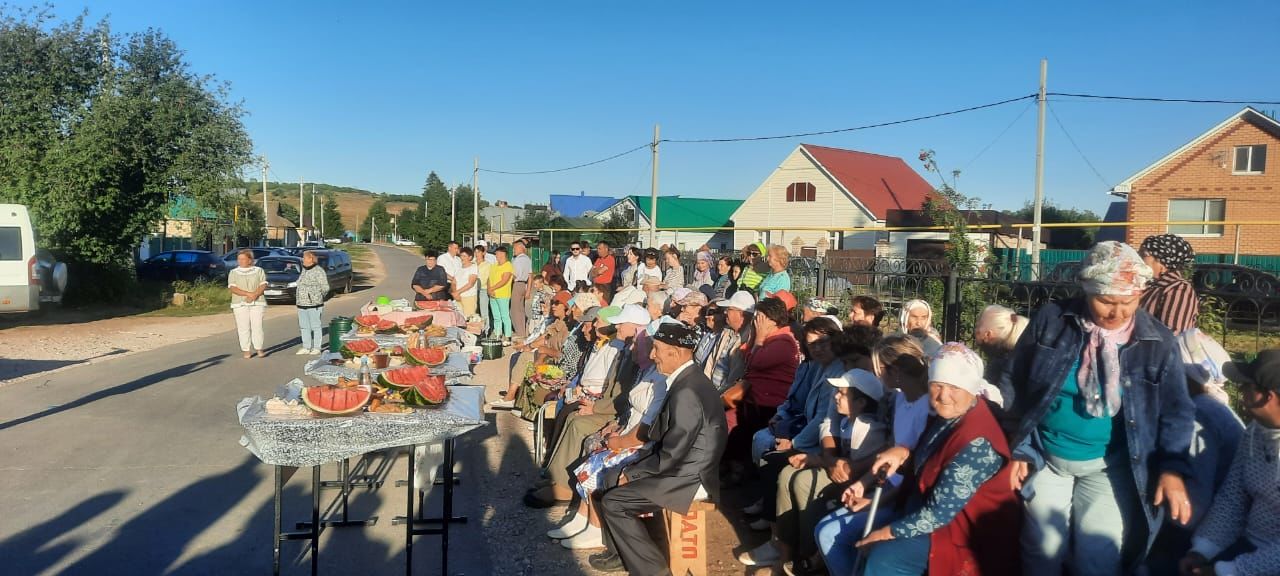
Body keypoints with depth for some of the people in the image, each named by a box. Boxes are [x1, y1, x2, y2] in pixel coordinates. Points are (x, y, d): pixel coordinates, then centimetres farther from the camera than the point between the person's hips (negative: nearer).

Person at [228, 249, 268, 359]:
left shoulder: (259, 271, 11)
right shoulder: (233, 272, 9)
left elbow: (263, 285, 1)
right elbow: (232, 288, -3)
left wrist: (255, 295, -16)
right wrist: (248, 294, -15)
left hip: (257, 303, 0)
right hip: (240, 304, 0)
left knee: (257, 326, -6)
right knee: (243, 328, -2)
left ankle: (259, 349, 2)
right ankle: (246, 351, 3)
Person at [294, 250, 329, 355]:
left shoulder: (318, 271, -9)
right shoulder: (304, 270, 16)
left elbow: (325, 287, -8)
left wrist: (318, 298, -1)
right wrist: (297, 296, 18)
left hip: (314, 305, -8)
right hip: (301, 304, 8)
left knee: (316, 326, -1)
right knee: (304, 327, 10)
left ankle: (317, 348, 5)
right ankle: (306, 347, 18)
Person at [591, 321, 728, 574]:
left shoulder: (686, 392, -25)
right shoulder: (687, 380, 5)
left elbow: (670, 457, -23)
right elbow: (665, 440, 12)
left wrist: (631, 473, -9)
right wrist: (633, 464, 5)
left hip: (689, 477, -10)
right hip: (681, 466, 10)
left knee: (612, 500, -10)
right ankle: (627, 553, 26)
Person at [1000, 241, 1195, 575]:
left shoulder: (1158, 341, -5)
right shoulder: (1051, 320, -7)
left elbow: (1176, 411, 3)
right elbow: (1014, 384, 1)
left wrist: (1173, 468, -10)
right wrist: (1017, 448, 1)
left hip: (1109, 466, 0)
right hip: (1046, 459, 0)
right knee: (1044, 547, 3)